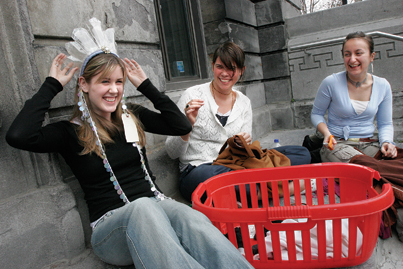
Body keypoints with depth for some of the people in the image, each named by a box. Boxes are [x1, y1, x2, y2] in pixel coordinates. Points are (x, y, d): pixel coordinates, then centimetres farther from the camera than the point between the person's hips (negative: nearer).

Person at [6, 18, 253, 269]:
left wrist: (145, 85, 10)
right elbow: (18, 136, -14)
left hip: (156, 205, 3)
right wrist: (53, 84, -2)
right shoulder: (71, 132, 4)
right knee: (143, 207, -39)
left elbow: (182, 126, 8)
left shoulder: (132, 116, 13)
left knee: (193, 219, -33)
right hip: (111, 225, -2)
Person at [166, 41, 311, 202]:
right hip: (196, 170, -4)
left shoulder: (244, 103, 9)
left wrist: (243, 144, -12)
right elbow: (172, 152, -6)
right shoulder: (193, 96, -5)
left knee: (302, 154, -11)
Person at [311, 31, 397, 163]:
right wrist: (326, 133, -15)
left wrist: (387, 142, -9)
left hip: (369, 144, 5)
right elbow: (316, 113, 3)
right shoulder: (331, 83, -8)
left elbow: (385, 123, 12)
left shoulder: (383, 86, 3)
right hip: (337, 143, -5)